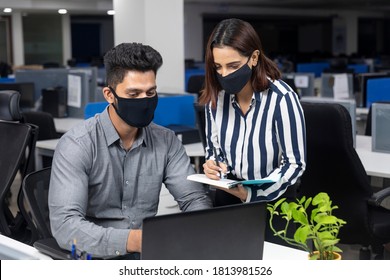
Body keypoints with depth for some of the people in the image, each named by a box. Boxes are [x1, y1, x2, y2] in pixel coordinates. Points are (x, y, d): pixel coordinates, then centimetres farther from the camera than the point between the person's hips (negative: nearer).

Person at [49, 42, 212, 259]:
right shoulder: (77, 144, -12)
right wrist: (133, 240, -36)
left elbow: (195, 199, 4)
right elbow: (65, 225, -21)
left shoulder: (166, 141, 4)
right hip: (97, 257, -4)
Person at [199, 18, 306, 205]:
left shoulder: (282, 98, -15)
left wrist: (252, 194, -21)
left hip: (274, 199, -2)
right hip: (228, 195, 2)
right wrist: (213, 166, -9)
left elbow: (294, 163, -11)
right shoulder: (215, 97, -2)